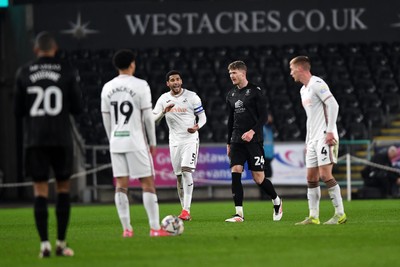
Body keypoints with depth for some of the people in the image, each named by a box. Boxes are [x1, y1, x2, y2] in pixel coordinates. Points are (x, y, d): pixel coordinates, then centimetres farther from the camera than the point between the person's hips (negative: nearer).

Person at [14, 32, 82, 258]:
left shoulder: (24, 73, 1)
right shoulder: (68, 72, -2)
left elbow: (19, 112, 5)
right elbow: (77, 108, 0)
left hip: (35, 139, 1)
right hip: (61, 138, -1)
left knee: (40, 191, 3)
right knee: (63, 188, 12)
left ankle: (45, 243, -6)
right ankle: (61, 243, 10)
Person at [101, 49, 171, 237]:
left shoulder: (107, 88, 7)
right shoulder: (140, 86, -7)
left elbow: (106, 118, 10)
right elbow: (147, 116, -7)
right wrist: (152, 142, 2)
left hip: (116, 142, 4)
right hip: (135, 141, -4)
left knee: (121, 185, 4)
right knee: (147, 183, -1)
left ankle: (126, 228, 0)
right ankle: (155, 228, -5)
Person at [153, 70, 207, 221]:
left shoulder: (192, 97, -3)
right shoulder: (163, 99, 4)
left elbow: (202, 116, 2)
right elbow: (153, 121, 1)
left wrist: (197, 126, -19)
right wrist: (164, 112, -18)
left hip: (190, 139, -4)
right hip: (175, 141, 4)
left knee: (186, 171, -19)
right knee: (179, 176, 5)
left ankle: (186, 210, -22)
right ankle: (185, 210, 14)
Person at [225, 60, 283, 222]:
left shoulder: (255, 91, -4)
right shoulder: (231, 95, 14)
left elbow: (263, 116, -8)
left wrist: (253, 131, -22)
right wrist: (229, 143, 20)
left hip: (254, 140, -5)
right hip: (237, 140, 5)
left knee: (258, 178, -5)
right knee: (235, 172, -11)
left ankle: (276, 201, 23)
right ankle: (239, 213, -12)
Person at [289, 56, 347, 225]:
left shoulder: (317, 84, -8)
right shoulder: (303, 90, 21)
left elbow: (333, 105, -17)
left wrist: (330, 131, -21)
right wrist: (307, 141, 22)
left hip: (325, 137, -10)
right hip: (313, 139, 10)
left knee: (325, 174, -13)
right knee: (311, 178, 5)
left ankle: (340, 214, -9)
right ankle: (313, 217, 5)